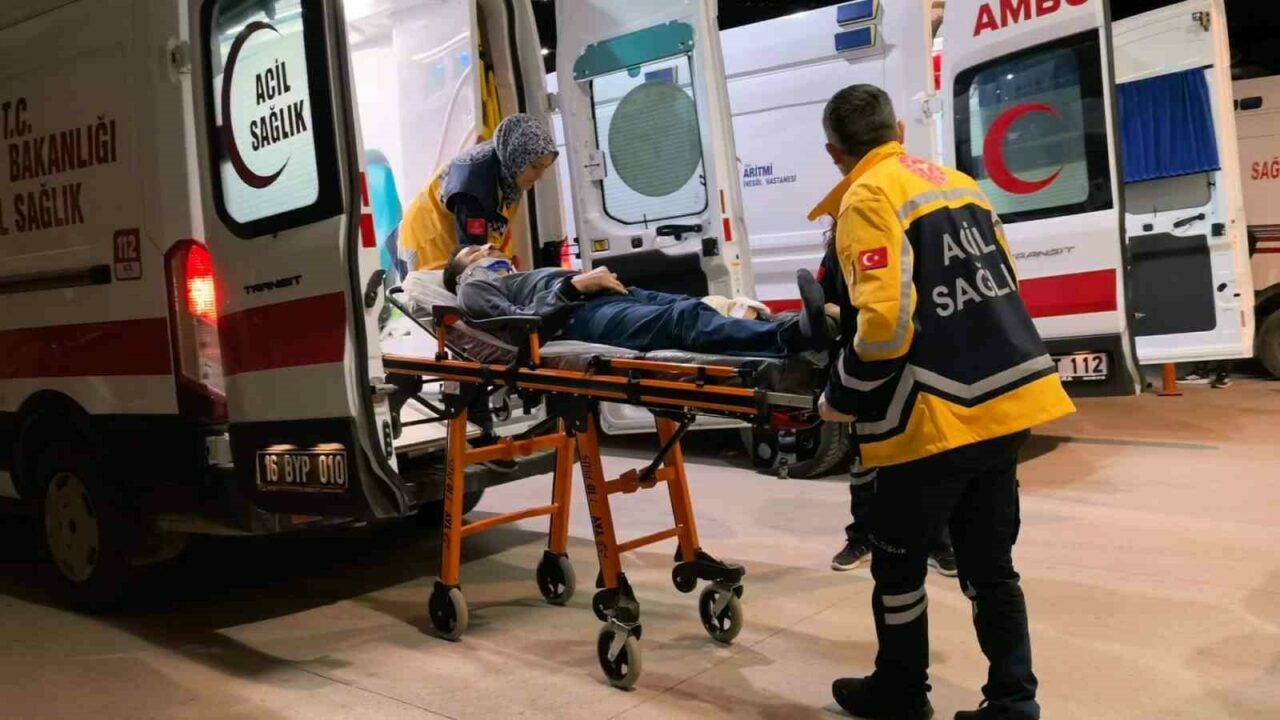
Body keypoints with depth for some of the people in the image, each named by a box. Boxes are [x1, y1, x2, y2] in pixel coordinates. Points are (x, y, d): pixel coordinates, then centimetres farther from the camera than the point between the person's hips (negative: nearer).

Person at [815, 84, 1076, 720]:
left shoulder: (867, 199, -11)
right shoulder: (959, 183, 13)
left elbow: (885, 324, -21)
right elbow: (1004, 285, 20)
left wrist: (840, 399, -8)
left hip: (933, 420, -7)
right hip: (1007, 402, 7)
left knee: (898, 566, 12)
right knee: (990, 564, 17)